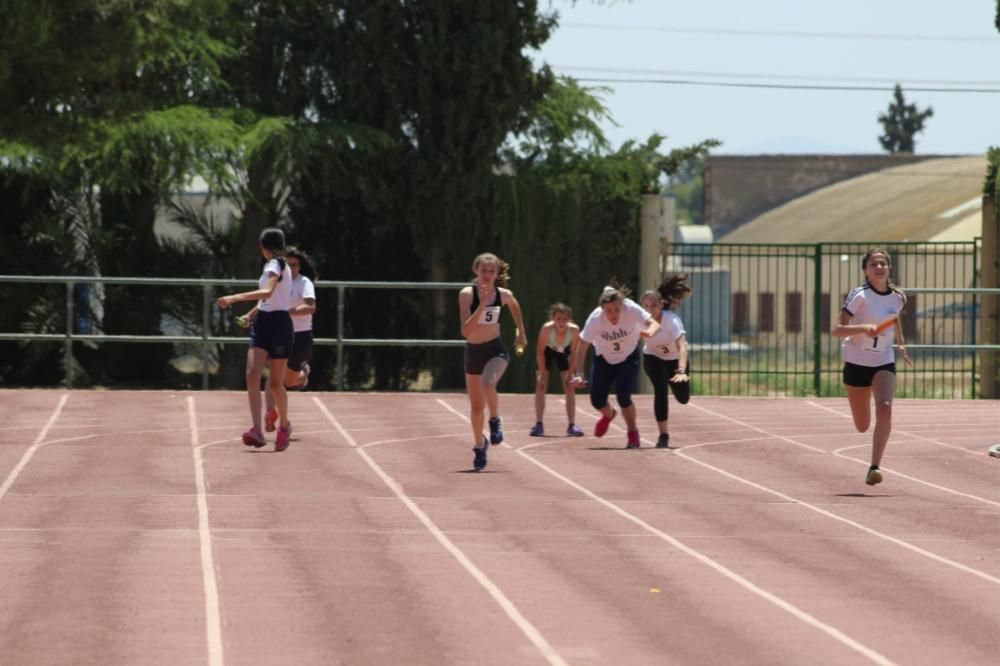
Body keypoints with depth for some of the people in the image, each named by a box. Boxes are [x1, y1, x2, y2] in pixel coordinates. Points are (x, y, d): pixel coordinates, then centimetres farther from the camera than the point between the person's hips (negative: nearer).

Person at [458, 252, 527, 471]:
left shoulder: (504, 295, -6)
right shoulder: (467, 294, -14)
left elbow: (515, 306, 21)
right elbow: (465, 331, -23)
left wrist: (521, 333, 25)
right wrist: (482, 305, -30)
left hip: (496, 350, -1)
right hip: (473, 352, 1)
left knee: (487, 383, -33)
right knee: (476, 406, 11)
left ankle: (496, 421, -6)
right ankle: (479, 446, 35)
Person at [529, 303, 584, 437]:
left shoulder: (574, 330, -33)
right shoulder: (547, 328, -37)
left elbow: (574, 353, -18)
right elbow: (540, 351, -24)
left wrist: (571, 373, -19)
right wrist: (542, 372, -23)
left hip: (563, 351, 2)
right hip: (547, 350, -1)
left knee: (570, 387, -2)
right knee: (540, 386, -8)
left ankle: (571, 426, 5)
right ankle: (538, 425, -3)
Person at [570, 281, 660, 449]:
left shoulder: (631, 309, -31)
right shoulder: (595, 318, -31)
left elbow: (655, 323, -40)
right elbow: (582, 348, -28)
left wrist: (649, 332, -64)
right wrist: (575, 374, -37)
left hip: (628, 357, -1)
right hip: (603, 358, 1)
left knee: (623, 397, -17)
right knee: (597, 400, 0)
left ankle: (633, 434, 9)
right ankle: (608, 414, 38)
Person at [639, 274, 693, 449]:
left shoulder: (672, 321, -38)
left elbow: (682, 346, -51)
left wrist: (682, 371, -63)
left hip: (675, 359, 0)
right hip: (653, 357, 0)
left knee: (683, 398, 8)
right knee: (660, 390, -25)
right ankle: (663, 435, -11)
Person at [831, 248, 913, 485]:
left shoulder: (897, 298, -2)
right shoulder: (860, 296, -16)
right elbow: (837, 329, -22)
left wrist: (900, 344, 22)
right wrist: (863, 328, -36)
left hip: (884, 363, 2)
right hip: (856, 363, -2)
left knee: (885, 408, -26)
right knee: (863, 427, 9)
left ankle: (875, 467, -24)